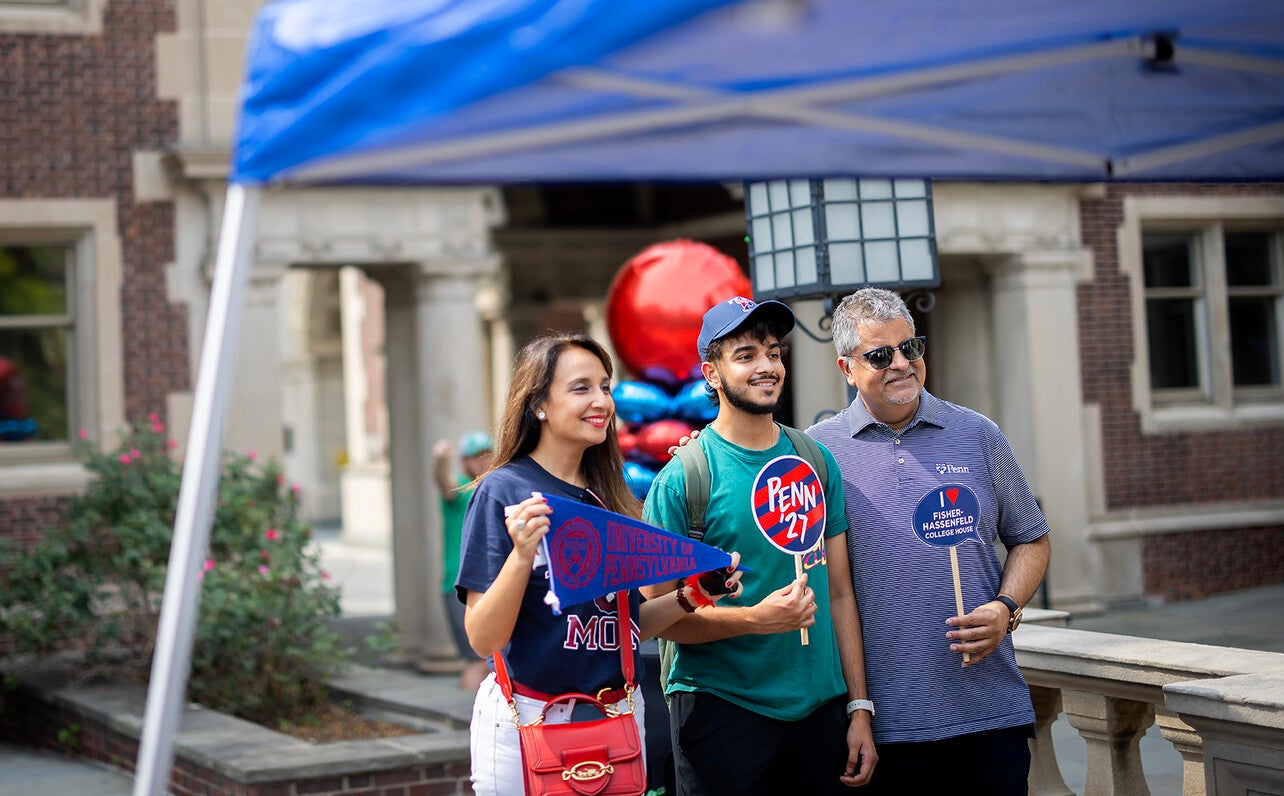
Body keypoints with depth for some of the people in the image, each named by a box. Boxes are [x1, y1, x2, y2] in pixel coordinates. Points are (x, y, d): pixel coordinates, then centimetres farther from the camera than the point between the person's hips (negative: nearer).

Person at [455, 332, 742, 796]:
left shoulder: (610, 497, 7)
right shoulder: (504, 491, -10)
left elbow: (626, 625, 13)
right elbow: (483, 639, -15)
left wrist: (689, 597, -2)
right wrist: (522, 555, -28)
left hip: (621, 715, 6)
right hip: (530, 718, -5)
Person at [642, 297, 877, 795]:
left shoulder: (816, 463, 7)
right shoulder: (680, 480, -7)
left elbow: (840, 594, 9)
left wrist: (860, 708, 5)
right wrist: (756, 618, -22)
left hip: (818, 711, 4)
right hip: (720, 711, -4)